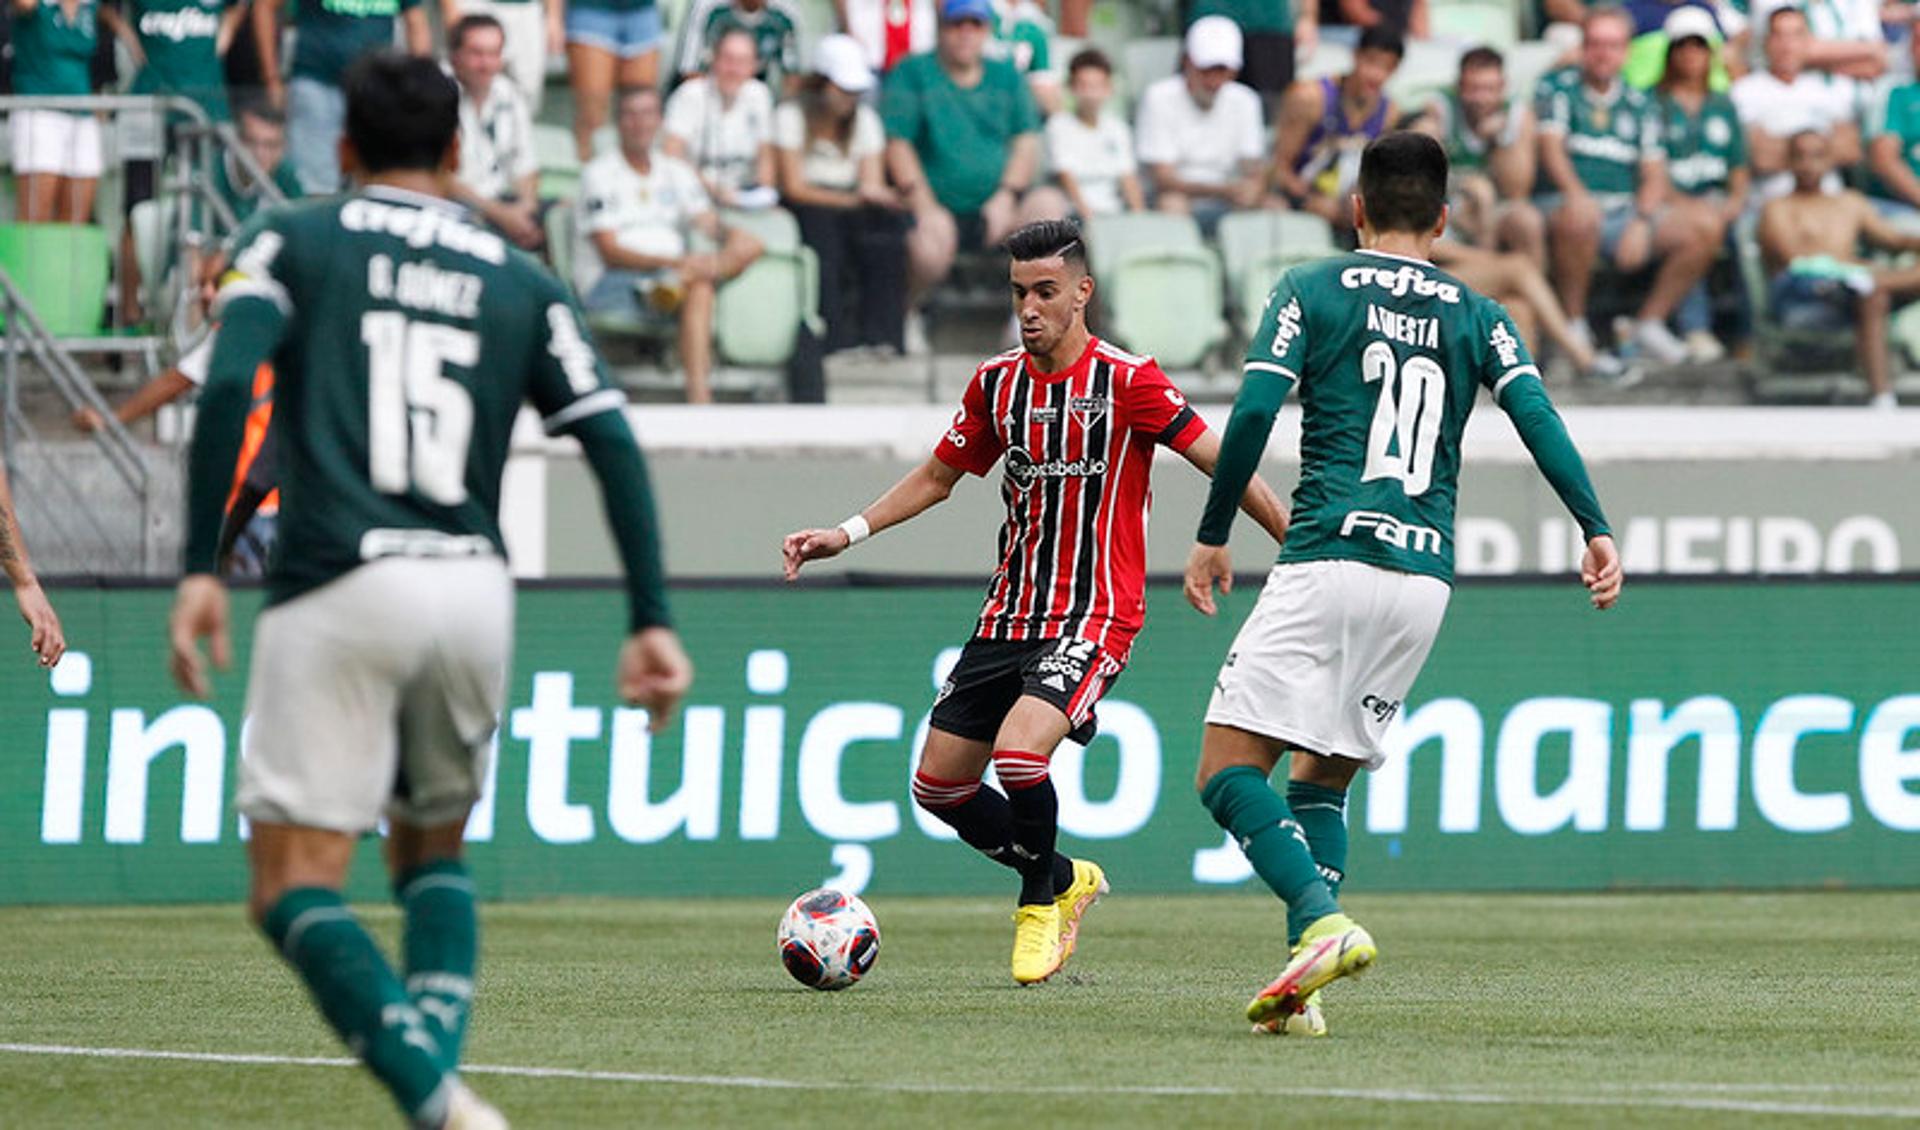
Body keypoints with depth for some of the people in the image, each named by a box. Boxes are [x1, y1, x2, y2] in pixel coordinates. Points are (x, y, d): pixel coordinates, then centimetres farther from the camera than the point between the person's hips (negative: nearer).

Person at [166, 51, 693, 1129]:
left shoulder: (291, 241, 9)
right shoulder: (523, 282, 17)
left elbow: (229, 386, -8)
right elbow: (613, 444, 7)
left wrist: (202, 569, -11)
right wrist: (653, 622, 6)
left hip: (338, 588, -4)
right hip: (476, 588, 4)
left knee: (295, 886, -4)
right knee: (432, 850, 23)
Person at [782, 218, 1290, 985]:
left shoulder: (1126, 382, -11)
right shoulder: (997, 382, 7)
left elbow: (1220, 463, -9)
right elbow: (939, 475, 20)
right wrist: (847, 534, 12)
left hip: (1094, 617, -7)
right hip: (1009, 614, 7)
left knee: (1019, 752, -28)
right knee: (938, 784, 5)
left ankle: (1040, 902, 0)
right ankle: (1065, 880, 27)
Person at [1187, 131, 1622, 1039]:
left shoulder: (1313, 292, 6)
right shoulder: (1476, 317, 15)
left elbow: (1254, 412, -4)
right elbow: (1537, 417, 0)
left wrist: (1212, 537, 3)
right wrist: (1596, 533, -5)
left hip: (1327, 562, -5)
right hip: (1426, 577, 5)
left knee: (1229, 772, -3)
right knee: (1322, 777, 16)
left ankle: (1322, 923, -26)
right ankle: (1303, 986, 3)